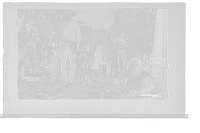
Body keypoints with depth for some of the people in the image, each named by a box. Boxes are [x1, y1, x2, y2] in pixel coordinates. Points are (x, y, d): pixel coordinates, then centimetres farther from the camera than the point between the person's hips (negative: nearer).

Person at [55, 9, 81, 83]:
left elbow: (78, 36, 6)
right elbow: (57, 35, 19)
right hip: (62, 44, 2)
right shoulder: (61, 24, 16)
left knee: (72, 63, -8)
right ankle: (64, 78, 4)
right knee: (63, 63, -1)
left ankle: (70, 79, -5)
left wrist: (77, 46, -4)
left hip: (71, 44, -2)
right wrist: (57, 45, 10)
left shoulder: (75, 24, 8)